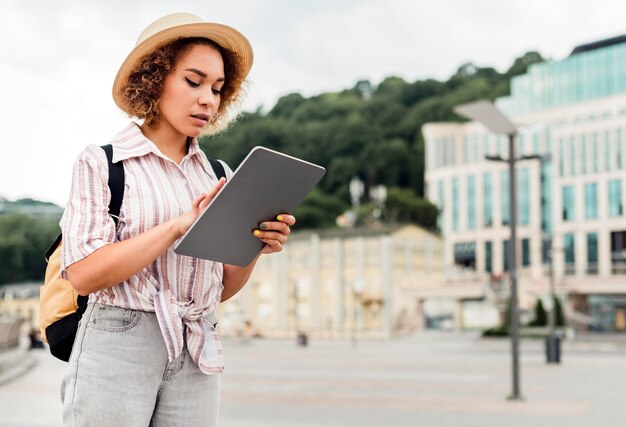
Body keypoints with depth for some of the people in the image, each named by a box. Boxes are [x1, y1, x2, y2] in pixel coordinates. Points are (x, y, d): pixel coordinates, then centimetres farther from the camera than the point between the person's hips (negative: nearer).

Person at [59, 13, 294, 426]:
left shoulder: (219, 176, 9)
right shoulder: (101, 163, -2)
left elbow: (220, 289, 11)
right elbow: (83, 274, -13)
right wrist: (181, 224, -20)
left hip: (195, 360, 4)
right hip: (116, 349, -4)